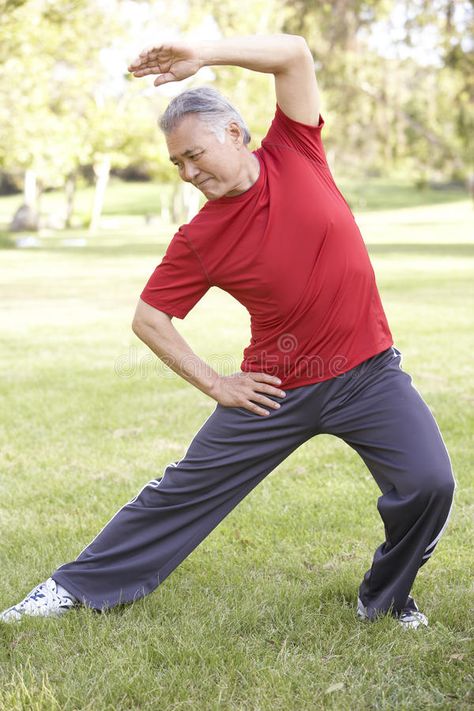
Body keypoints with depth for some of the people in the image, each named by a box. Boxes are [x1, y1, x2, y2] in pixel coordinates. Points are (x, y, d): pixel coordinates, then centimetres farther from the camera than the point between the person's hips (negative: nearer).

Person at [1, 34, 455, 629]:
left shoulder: (293, 153, -6)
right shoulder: (199, 239, -7)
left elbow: (294, 55, -14)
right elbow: (148, 319, -1)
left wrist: (201, 54, -24)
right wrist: (215, 385, -3)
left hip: (367, 373, 0)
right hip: (278, 390, 0)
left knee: (429, 483, -14)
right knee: (185, 489, 6)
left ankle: (385, 597, 14)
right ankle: (79, 585, 22)